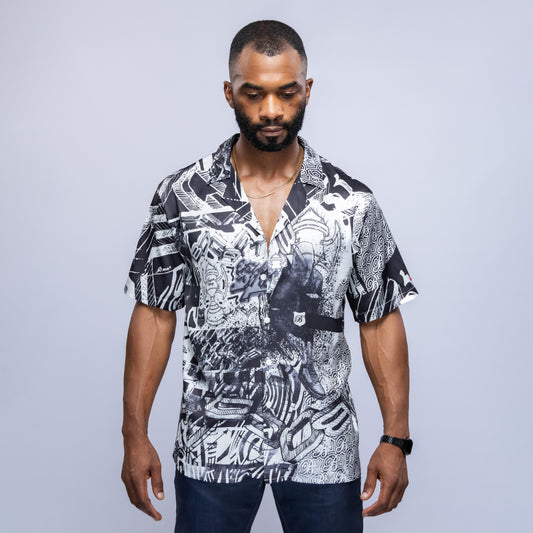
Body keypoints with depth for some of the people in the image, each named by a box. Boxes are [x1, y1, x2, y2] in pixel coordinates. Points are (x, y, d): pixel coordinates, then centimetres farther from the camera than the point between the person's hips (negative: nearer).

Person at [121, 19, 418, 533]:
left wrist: (395, 439, -2)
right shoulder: (181, 196, -3)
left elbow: (381, 320, 2)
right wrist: (135, 434, -2)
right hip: (211, 449, 0)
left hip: (322, 451, 1)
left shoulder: (352, 203, -2)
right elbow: (155, 315, 0)